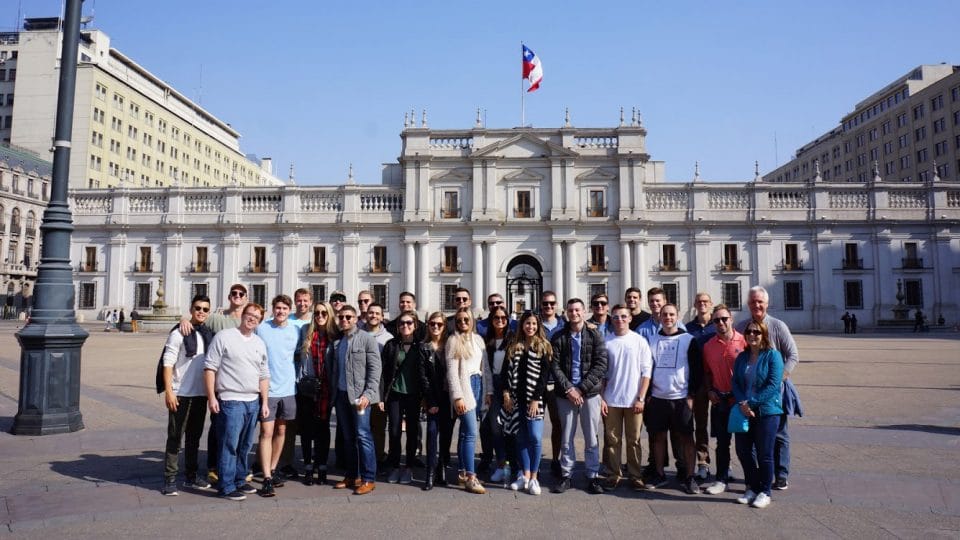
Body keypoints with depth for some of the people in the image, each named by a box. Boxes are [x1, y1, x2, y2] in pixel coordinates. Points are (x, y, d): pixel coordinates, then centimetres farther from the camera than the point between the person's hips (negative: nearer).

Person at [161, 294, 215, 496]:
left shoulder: (210, 335, 8)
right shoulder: (178, 334, -7)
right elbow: (168, 363, -10)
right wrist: (168, 391, -15)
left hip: (201, 394, 5)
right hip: (180, 394, -5)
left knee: (195, 436, 14)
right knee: (175, 437, 0)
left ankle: (191, 475, 25)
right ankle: (170, 478, 9)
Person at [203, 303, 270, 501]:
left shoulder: (260, 343, 15)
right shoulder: (224, 337, -3)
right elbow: (210, 368, -6)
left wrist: (264, 402, 13)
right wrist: (211, 397, -11)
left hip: (253, 401, 6)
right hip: (230, 401, -6)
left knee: (245, 446, 13)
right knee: (229, 445, -3)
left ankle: (239, 481, 25)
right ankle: (226, 487, 5)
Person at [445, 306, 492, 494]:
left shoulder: (478, 339, 12)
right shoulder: (454, 340, -4)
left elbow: (485, 366, 13)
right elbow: (452, 371, -9)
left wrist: (489, 390, 7)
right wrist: (457, 397, -15)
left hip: (477, 384, 6)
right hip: (463, 386, -6)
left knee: (466, 431, 11)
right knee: (471, 433, -10)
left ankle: (462, 471, 19)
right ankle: (470, 477, -7)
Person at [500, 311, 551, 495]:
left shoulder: (543, 347, 2)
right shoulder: (513, 346, 11)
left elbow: (544, 374, -5)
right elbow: (505, 370, 9)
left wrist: (536, 399, -12)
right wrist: (506, 393, -2)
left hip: (534, 398, -3)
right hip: (515, 398, 3)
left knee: (535, 437, -8)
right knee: (521, 437, 7)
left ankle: (534, 478, 3)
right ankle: (524, 476, 15)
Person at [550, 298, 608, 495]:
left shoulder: (594, 336, 1)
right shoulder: (559, 337, 4)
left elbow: (601, 365, -5)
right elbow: (554, 366, -1)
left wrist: (581, 388, -11)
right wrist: (569, 388, -12)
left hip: (590, 393, 0)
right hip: (565, 394, 1)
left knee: (592, 438, 6)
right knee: (566, 438, 8)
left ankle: (593, 476, 17)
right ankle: (566, 476, 18)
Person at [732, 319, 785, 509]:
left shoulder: (773, 355, -7)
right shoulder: (742, 357, 10)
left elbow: (773, 385, -15)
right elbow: (735, 382, 6)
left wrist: (751, 402, -16)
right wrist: (742, 403, -10)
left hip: (767, 412, -5)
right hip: (744, 412, 5)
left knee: (764, 454, 4)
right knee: (743, 451, 9)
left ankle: (764, 492, 19)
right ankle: (752, 488, 26)